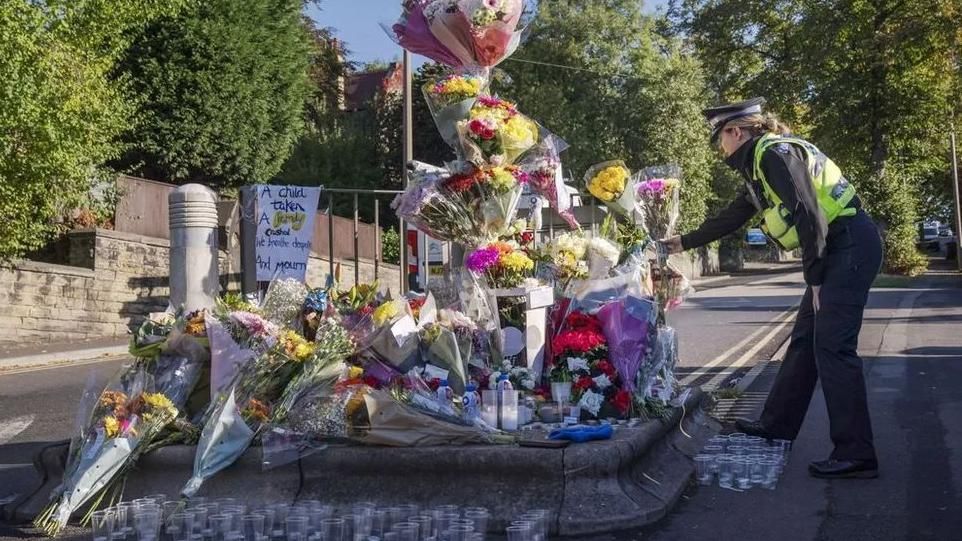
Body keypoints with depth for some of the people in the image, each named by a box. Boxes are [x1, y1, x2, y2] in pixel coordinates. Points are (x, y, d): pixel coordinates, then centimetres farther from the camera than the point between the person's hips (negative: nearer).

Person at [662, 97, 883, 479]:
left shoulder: (775, 152, -13)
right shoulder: (759, 165, 18)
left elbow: (810, 215, -21)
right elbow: (732, 217, 31)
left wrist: (815, 279, -15)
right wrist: (685, 243, 40)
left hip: (851, 246, -10)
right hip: (836, 251, 10)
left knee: (832, 346, -12)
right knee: (804, 340, 14)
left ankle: (855, 455, -10)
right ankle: (777, 425, 25)